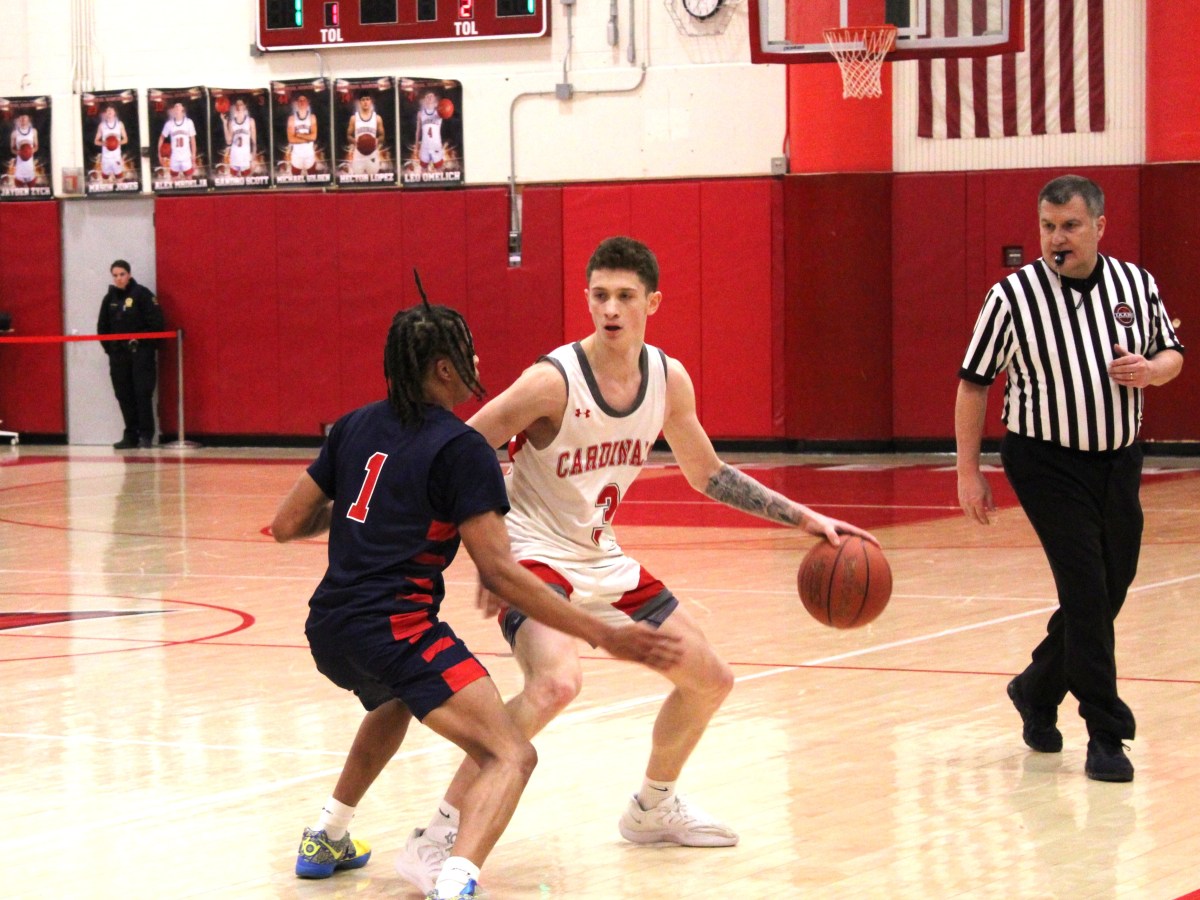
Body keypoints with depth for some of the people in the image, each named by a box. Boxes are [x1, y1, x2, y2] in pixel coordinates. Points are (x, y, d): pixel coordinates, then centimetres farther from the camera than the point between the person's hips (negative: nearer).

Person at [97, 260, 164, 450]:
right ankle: (130, 436, 10)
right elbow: (102, 327, 17)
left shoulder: (142, 294, -4)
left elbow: (156, 323, -9)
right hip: (118, 355, 5)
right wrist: (109, 347, 7)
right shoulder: (109, 299, 11)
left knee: (142, 394, -7)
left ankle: (146, 436, -3)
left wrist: (139, 339, -13)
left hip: (141, 353, -5)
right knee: (124, 396, 4)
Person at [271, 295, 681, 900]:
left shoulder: (355, 427, 13)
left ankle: (326, 839, 43)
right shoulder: (461, 450, -7)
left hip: (329, 631, 8)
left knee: (395, 702, 41)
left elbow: (287, 526, 15)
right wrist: (603, 636, -13)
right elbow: (498, 572, -13)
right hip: (396, 630, -8)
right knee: (510, 757, -14)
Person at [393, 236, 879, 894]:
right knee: (556, 682, -34)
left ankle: (652, 808, 38)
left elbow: (708, 476, 12)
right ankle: (436, 837, -27)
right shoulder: (553, 382, -23)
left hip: (603, 559, 8)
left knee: (710, 680, 13)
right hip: (534, 556, -7)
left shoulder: (669, 380, -3)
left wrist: (805, 519, 8)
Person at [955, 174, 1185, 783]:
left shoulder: (1136, 285, 3)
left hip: (1119, 459, 5)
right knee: (1087, 592, -10)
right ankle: (1106, 734, -2)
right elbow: (973, 383, -3)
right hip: (1048, 463, -5)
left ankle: (1036, 692, 33)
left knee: (1108, 591, 11)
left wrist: (1150, 370, -10)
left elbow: (1172, 354, 15)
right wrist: (968, 473, -5)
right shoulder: (1013, 296, -8)